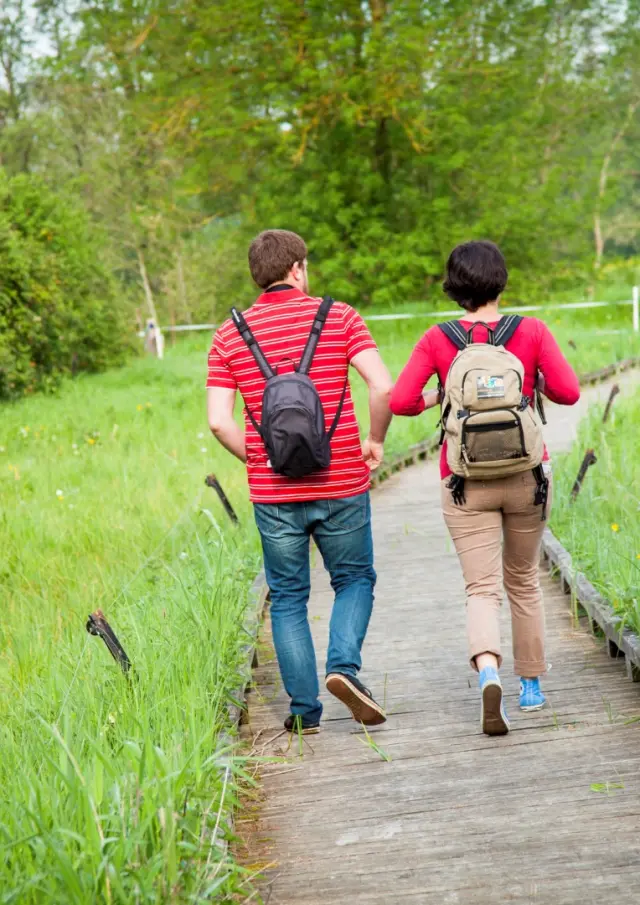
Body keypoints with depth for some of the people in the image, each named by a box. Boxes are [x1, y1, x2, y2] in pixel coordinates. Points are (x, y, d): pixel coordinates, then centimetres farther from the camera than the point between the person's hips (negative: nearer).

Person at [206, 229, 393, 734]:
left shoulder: (230, 335, 2)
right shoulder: (338, 317, -1)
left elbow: (219, 421, -5)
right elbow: (384, 387, -12)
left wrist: (258, 462, 10)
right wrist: (375, 441, 4)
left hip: (273, 491, 1)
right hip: (342, 484, -1)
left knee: (288, 598, 13)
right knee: (355, 579, 18)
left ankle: (304, 709, 11)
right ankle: (344, 664, -5)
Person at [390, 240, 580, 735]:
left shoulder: (437, 340, -4)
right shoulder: (532, 331, -4)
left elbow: (399, 401, -9)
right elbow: (568, 392, -9)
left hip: (466, 482, -1)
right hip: (526, 474, 1)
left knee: (482, 588, -1)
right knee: (524, 580, 20)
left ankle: (488, 672, -28)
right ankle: (532, 685, 28)